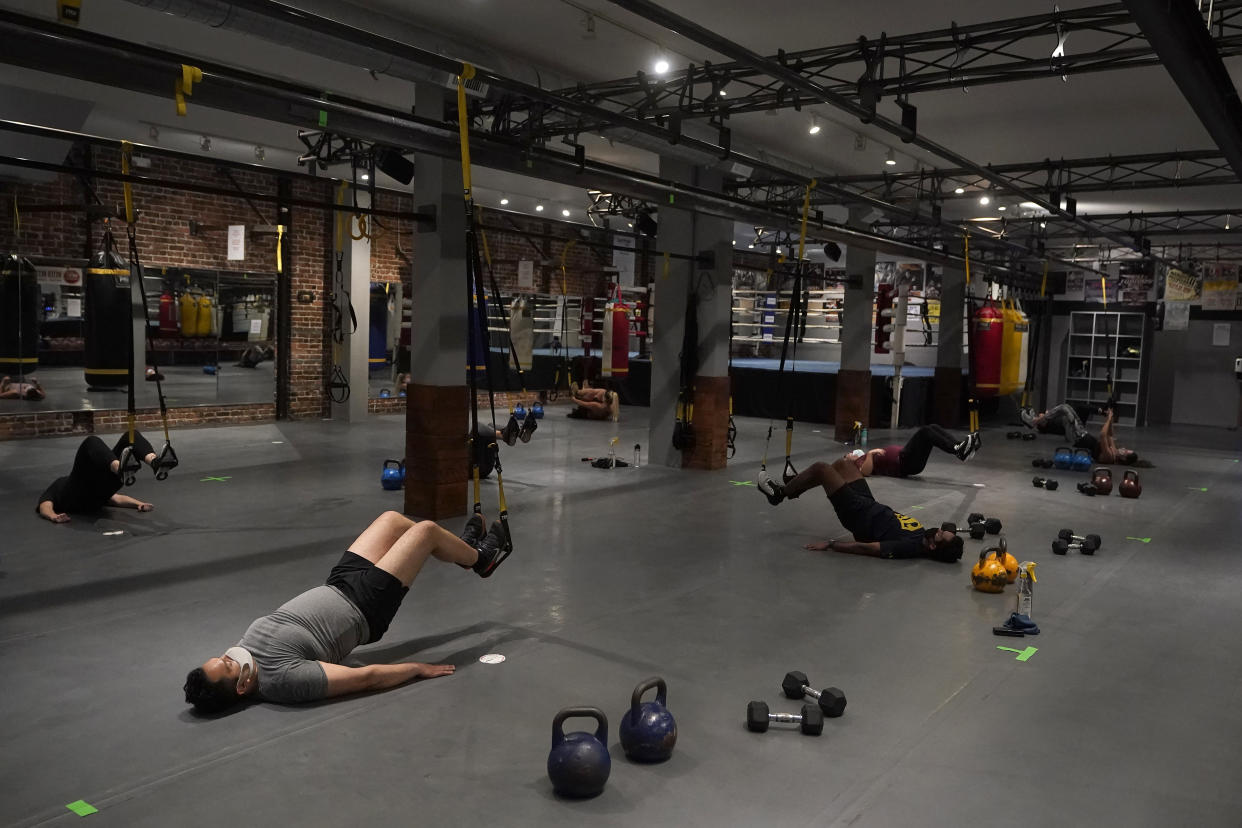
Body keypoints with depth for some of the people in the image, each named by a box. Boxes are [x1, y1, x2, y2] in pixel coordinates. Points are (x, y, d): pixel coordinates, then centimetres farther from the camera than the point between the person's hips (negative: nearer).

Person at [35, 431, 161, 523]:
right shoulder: (51, 493, 37)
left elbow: (117, 498, 27)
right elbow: (45, 508, 11)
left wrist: (139, 504, 4)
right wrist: (53, 516, -17)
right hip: (78, 496, -3)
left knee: (131, 435, -10)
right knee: (92, 442, -26)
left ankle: (155, 462, -45)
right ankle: (120, 468, -60)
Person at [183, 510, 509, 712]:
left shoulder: (245, 647, -16)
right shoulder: (283, 679, -37)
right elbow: (365, 678, -30)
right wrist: (417, 668, -21)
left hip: (336, 588, 7)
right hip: (364, 609, -7)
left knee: (392, 519, 12)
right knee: (426, 529, -1)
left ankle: (463, 549, 42)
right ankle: (480, 558, 33)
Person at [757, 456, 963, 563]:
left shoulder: (910, 546, -33)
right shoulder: (920, 535, -11)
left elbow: (867, 548, -32)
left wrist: (830, 544, -30)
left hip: (859, 516, -8)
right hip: (871, 507, 8)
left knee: (820, 468, -8)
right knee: (844, 463, 17)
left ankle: (779, 493, 19)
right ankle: (788, 490, 31)